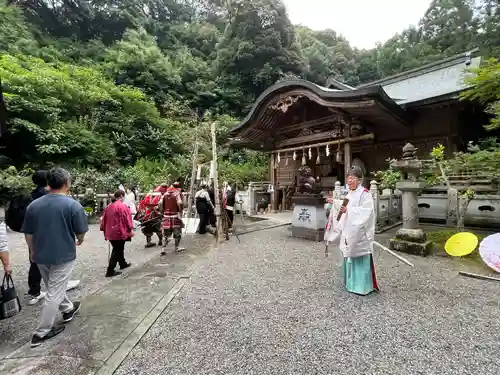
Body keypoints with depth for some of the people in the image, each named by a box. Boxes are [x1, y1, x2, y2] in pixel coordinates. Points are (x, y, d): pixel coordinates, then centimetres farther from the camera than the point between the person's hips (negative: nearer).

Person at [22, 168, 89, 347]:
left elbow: (28, 233, 5)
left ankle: (68, 309, 44)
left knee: (54, 287, 25)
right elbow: (80, 232, -10)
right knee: (54, 293, 6)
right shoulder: (73, 205, -16)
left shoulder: (33, 204, -1)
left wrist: (33, 252, 19)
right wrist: (80, 240, 13)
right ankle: (41, 332, 14)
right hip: (63, 255, -6)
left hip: (41, 255, 6)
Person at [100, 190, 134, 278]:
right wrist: (131, 229, -10)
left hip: (110, 233, 9)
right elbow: (127, 219, -16)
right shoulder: (123, 206, -13)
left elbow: (104, 219, 16)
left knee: (118, 249, 22)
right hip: (119, 232, -8)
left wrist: (105, 231, 23)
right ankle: (110, 271, 0)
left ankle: (123, 264, 38)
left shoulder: (108, 207, 12)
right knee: (117, 251, 0)